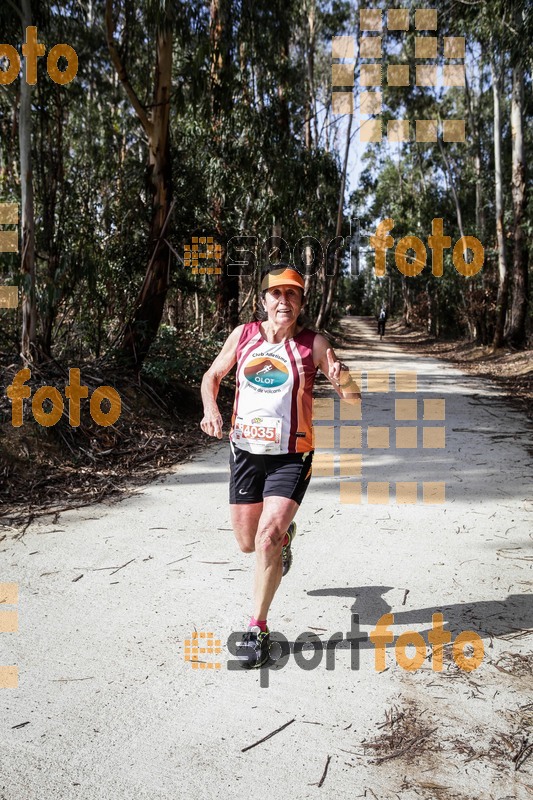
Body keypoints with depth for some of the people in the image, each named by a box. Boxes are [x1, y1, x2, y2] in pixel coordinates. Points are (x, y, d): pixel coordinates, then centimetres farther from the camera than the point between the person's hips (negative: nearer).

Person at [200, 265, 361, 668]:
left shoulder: (313, 343, -7)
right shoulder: (243, 335, 0)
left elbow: (353, 396, -7)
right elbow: (212, 375, 12)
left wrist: (342, 378, -30)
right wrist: (211, 409, -7)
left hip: (291, 456, -3)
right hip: (245, 451, 3)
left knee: (267, 539, -16)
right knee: (247, 542, 14)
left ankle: (258, 629, 2)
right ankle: (285, 533, 50)